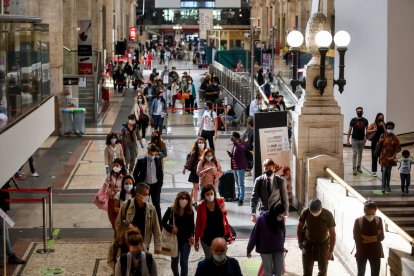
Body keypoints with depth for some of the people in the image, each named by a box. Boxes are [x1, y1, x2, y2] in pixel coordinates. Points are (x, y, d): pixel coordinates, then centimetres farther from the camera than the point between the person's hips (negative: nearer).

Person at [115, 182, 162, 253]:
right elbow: (118, 224, 2)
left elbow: (156, 229, 0)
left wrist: (157, 246, -2)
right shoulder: (126, 205, -8)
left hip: (143, 246, 1)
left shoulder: (151, 208, -4)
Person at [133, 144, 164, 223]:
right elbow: (135, 174, -1)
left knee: (157, 205, 6)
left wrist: (160, 184, 2)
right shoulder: (141, 161, -9)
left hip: (156, 186, 1)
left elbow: (161, 173, 8)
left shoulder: (158, 160, -2)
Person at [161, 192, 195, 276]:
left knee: (184, 263, 0)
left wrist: (191, 236, -11)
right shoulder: (171, 210, -13)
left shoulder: (190, 212, -8)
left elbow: (192, 226, 3)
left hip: (186, 240, -1)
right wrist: (170, 228, -21)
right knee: (174, 262, 17)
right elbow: (163, 222, -4)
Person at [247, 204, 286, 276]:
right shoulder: (262, 219, -20)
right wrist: (249, 250, -2)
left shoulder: (281, 220, -11)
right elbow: (254, 235, -10)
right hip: (265, 250, -3)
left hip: (279, 250, 3)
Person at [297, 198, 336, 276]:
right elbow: (300, 227, -1)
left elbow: (332, 234, -15)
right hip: (308, 244, 1)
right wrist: (300, 242, 2)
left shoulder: (328, 215, -23)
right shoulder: (305, 213, -20)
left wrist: (331, 251, -16)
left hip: (323, 245, -1)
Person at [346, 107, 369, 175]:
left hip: (362, 140, 3)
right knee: (354, 154, -7)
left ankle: (358, 167, 24)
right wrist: (347, 140, -5)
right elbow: (349, 130, -2)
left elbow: (367, 129, 8)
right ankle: (354, 169, -6)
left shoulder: (365, 121, 2)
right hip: (355, 139, -3)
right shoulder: (353, 120, -5)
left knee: (360, 154, 12)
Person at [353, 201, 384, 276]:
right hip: (362, 252, 0)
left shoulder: (378, 220, -5)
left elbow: (381, 237, -9)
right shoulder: (358, 221, -10)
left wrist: (365, 238, -17)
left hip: (375, 252, 1)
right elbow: (357, 238, -14)